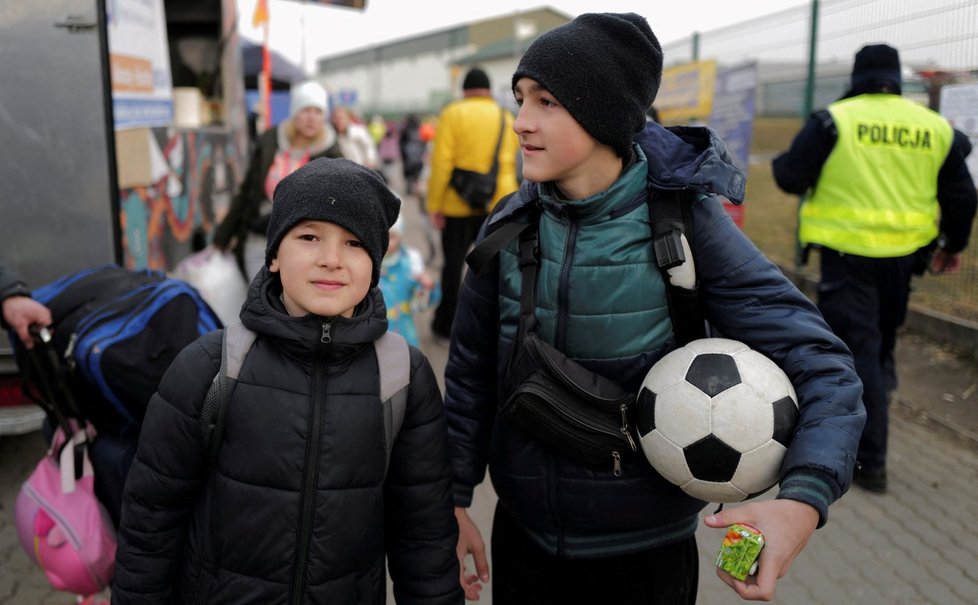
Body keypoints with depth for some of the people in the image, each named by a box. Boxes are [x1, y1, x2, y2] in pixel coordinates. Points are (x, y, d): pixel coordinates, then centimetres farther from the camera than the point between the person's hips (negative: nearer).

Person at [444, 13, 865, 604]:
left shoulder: (686, 222, -16)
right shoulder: (509, 227, -7)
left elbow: (822, 366, -15)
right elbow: (471, 375, 4)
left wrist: (804, 499, -31)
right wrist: (456, 498, 5)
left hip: (646, 552, -2)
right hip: (523, 539, 3)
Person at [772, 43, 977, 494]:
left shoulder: (833, 120, -8)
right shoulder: (935, 127, 6)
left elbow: (790, 178, -8)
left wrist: (783, 162, 15)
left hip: (847, 254, -4)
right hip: (902, 255, 5)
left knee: (857, 349, -1)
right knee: (882, 342, 24)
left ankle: (870, 460, 0)